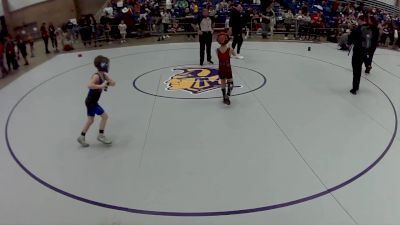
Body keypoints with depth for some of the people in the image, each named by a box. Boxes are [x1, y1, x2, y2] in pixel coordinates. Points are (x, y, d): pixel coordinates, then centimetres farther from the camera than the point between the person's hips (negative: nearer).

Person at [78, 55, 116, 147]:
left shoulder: (104, 75, 2)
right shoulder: (96, 76, -23)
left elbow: (113, 83, 5)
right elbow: (89, 85, -39)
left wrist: (108, 83, -15)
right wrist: (101, 86, -37)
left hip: (92, 102, 9)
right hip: (91, 102, -9)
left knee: (90, 120, 17)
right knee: (104, 116, -5)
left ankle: (82, 137, 28)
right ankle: (101, 135, 7)